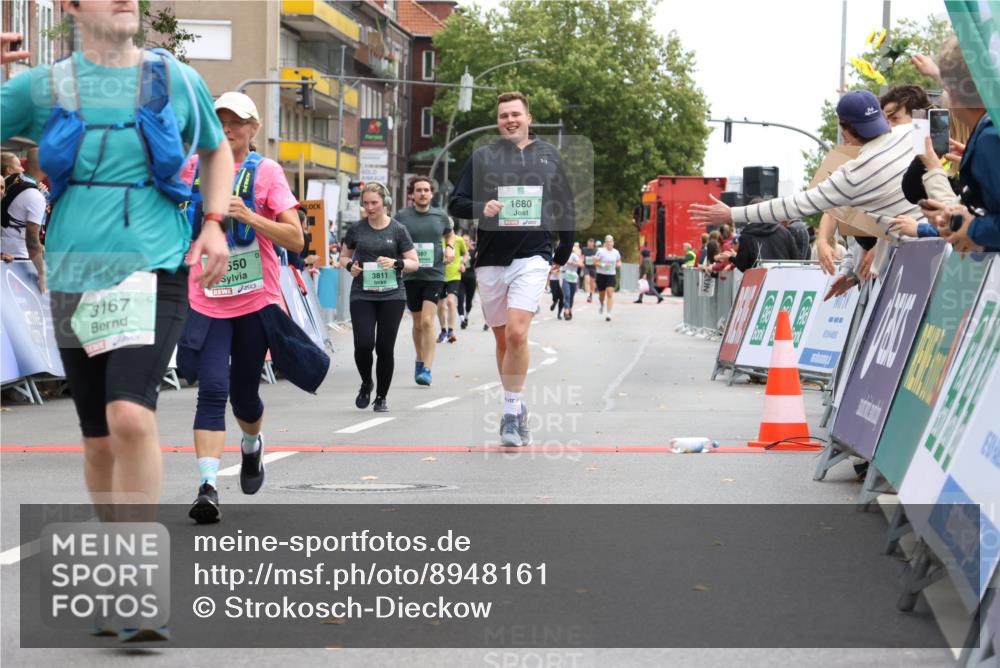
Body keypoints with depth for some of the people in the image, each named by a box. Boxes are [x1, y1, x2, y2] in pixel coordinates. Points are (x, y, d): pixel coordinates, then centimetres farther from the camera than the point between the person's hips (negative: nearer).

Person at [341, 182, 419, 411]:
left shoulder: (398, 230, 1)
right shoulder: (356, 229, 6)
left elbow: (414, 263, 3)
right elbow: (344, 256, 19)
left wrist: (396, 263, -16)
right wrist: (350, 265, -4)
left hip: (391, 295, -1)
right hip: (362, 295, 1)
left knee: (385, 347, 1)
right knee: (363, 344, -13)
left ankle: (381, 397, 17)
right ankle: (366, 384, 16)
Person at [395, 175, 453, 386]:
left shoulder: (440, 215, 3)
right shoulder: (402, 216, -1)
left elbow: (450, 234, 22)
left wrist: (450, 247, 1)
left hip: (434, 275, -1)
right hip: (410, 276, 1)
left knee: (427, 322, -13)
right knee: (417, 323, 13)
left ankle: (427, 369, -13)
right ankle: (420, 360, 33)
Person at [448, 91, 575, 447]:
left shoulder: (550, 155, 9)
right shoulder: (483, 156, 7)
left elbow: (566, 206, 18)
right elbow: (456, 204, 5)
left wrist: (564, 252, 15)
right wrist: (481, 207, -16)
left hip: (532, 257, -2)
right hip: (490, 259, 2)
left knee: (517, 333, -19)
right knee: (502, 339, 10)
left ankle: (511, 412, -13)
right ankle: (517, 410, 23)